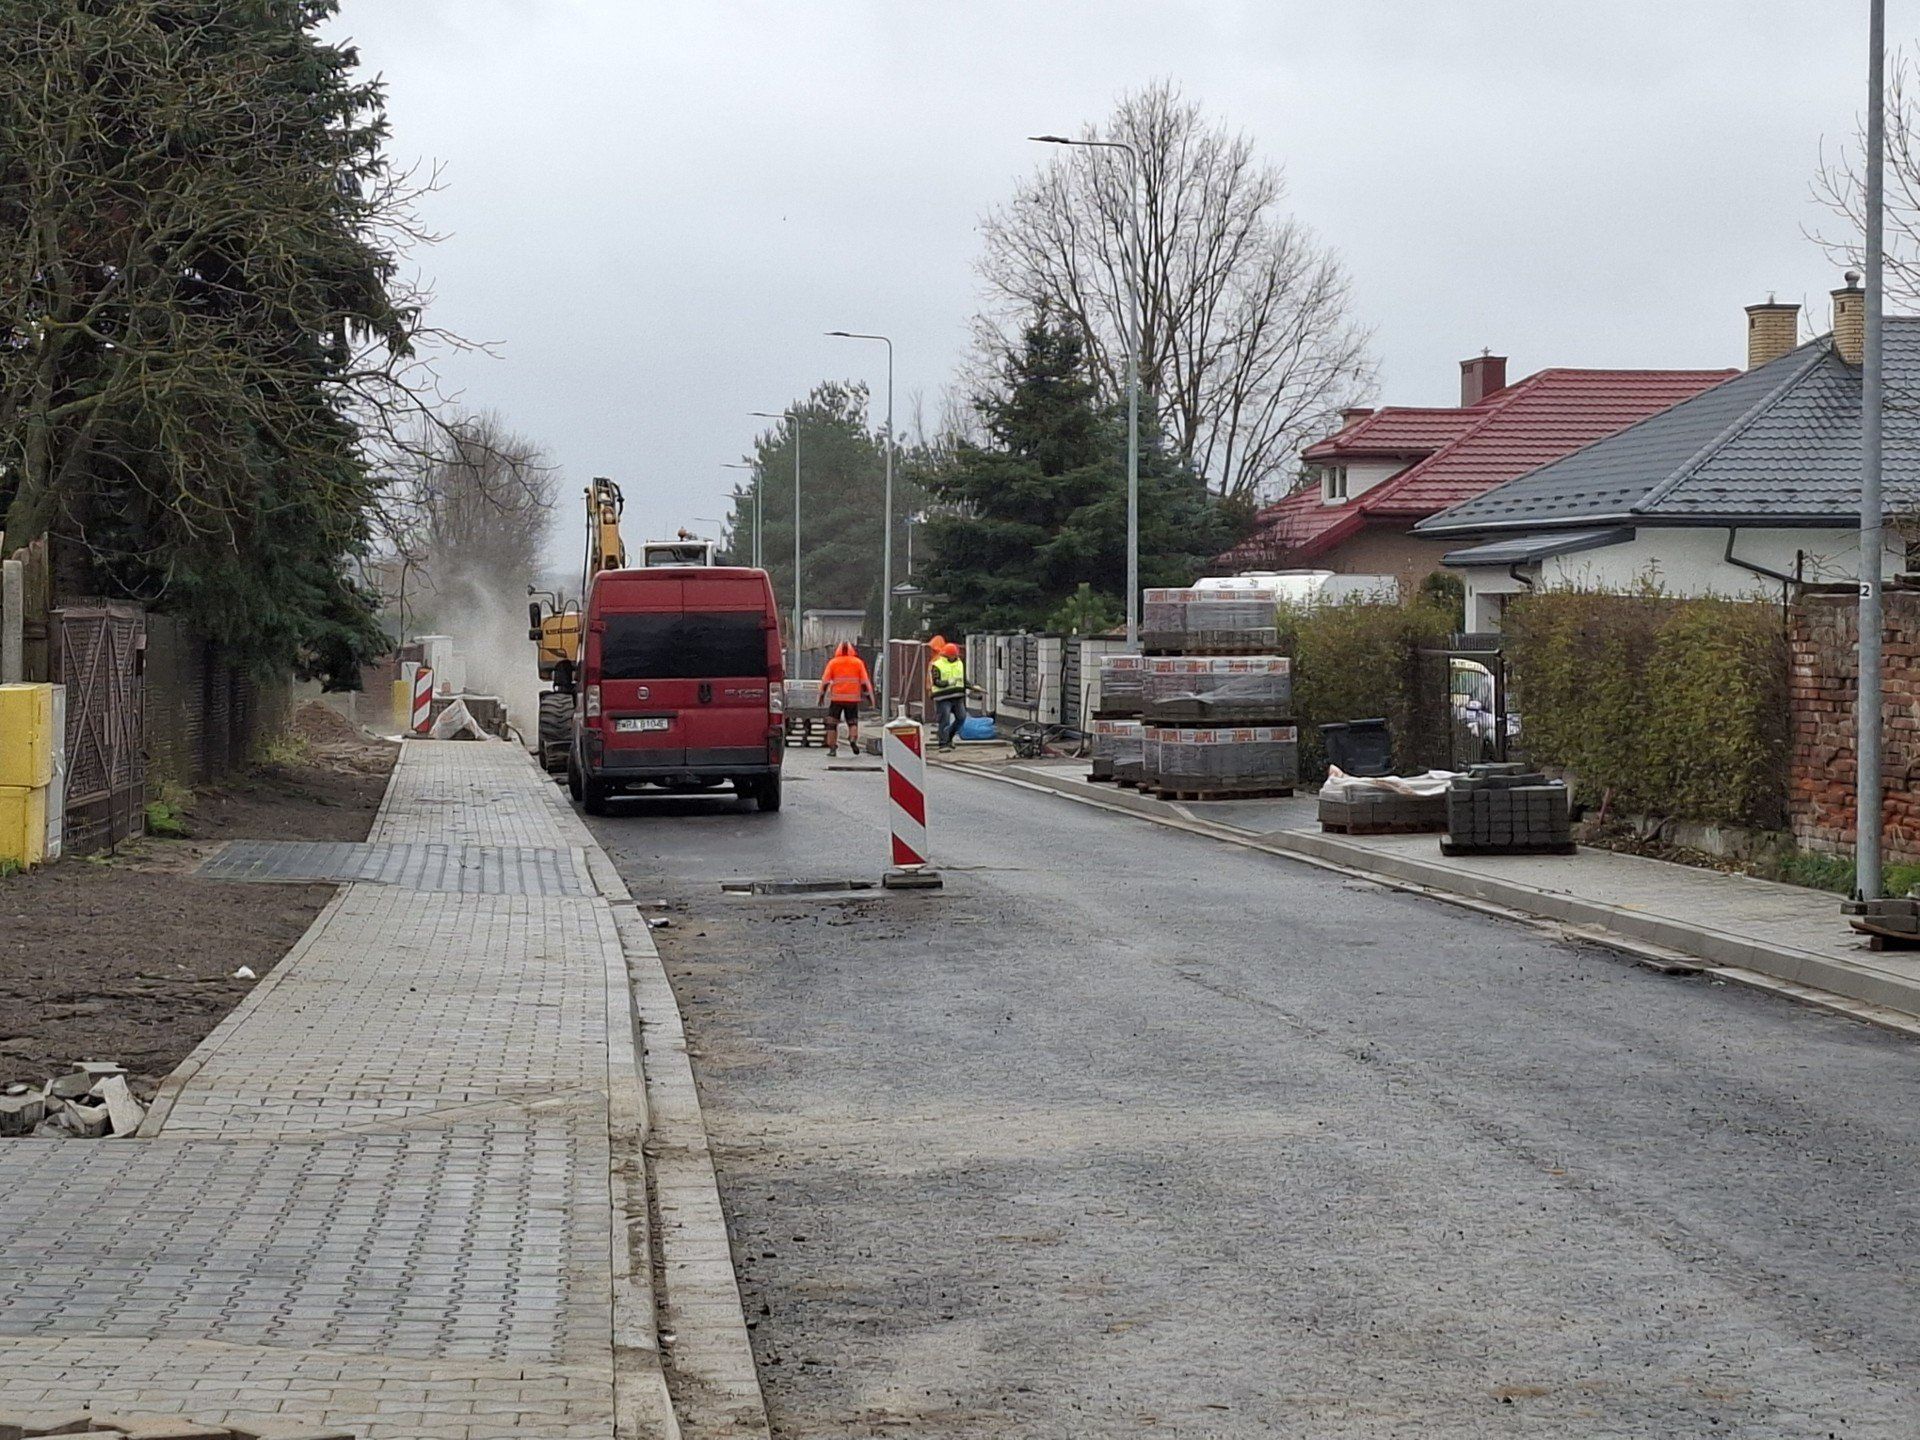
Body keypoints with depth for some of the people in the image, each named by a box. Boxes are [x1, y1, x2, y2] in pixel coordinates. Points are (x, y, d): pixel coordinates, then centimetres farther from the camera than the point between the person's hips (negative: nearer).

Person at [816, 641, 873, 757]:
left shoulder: (833, 663, 3)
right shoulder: (858, 662, 6)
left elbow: (825, 680, 0)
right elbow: (865, 681, 3)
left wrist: (822, 695, 7)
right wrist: (868, 695, 9)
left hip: (836, 698, -1)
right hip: (853, 698, 1)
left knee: (832, 723, 8)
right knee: (853, 721, 12)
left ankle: (832, 748, 4)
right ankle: (853, 740, -16)